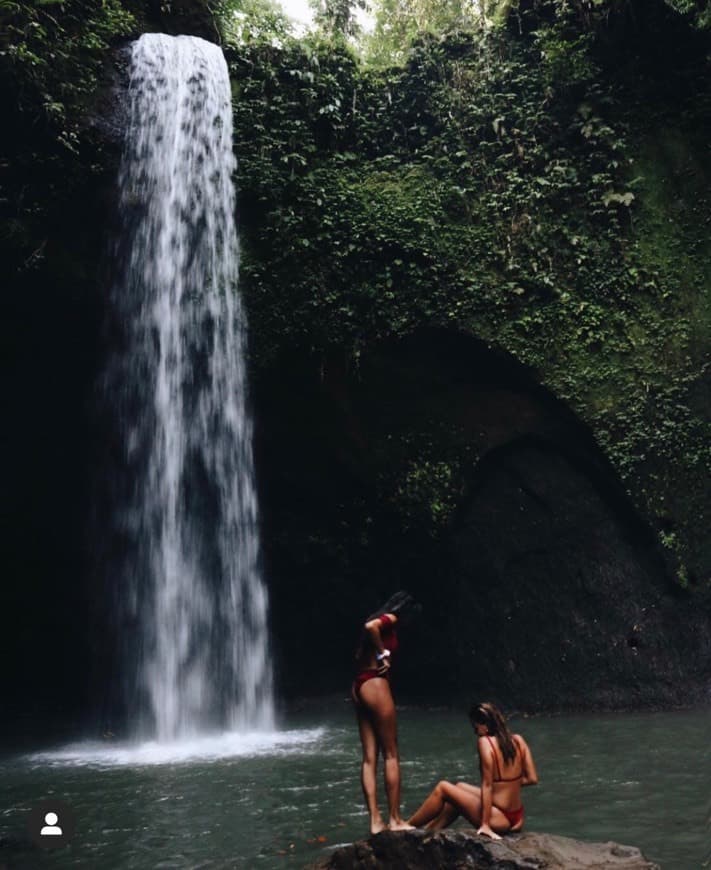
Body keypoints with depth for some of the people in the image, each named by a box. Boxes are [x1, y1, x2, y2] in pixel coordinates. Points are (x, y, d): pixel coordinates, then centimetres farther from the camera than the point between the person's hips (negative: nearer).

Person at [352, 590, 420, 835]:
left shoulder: (380, 622, 20)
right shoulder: (390, 620, -7)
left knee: (369, 757, 5)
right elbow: (370, 626, -29)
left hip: (359, 686, 9)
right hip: (375, 684, -9)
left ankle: (376, 821, 6)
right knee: (391, 755, -1)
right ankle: (395, 820, 3)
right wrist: (383, 654, -18)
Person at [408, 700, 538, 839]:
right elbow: (532, 779, 2)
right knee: (460, 787, 25)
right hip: (517, 818, 7)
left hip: (500, 820, -7)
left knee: (442, 788, 9)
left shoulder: (485, 742, -17)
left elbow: (487, 785, -18)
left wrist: (485, 824, -15)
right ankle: (427, 832, 38)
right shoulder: (518, 740, 1)